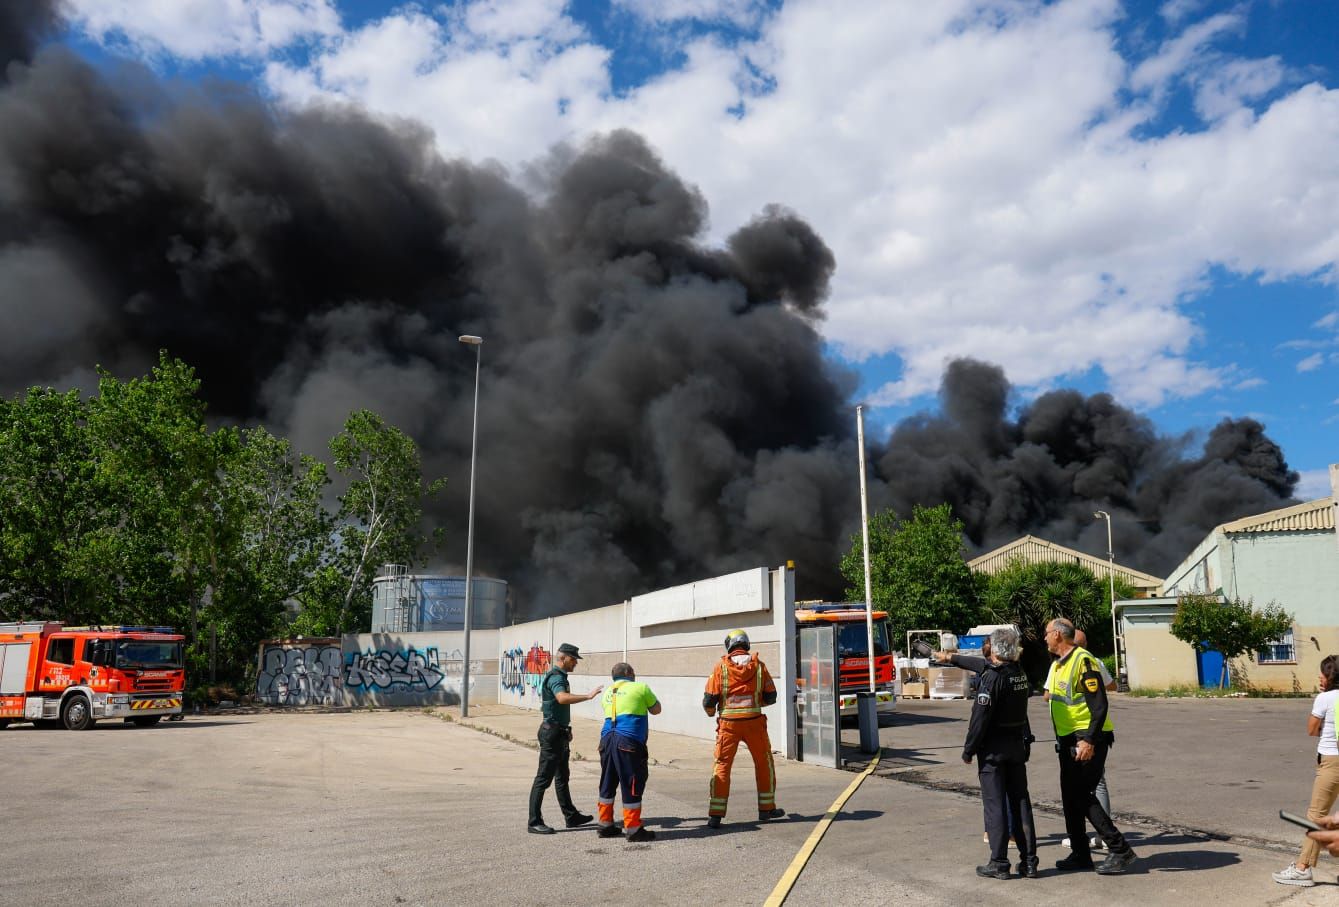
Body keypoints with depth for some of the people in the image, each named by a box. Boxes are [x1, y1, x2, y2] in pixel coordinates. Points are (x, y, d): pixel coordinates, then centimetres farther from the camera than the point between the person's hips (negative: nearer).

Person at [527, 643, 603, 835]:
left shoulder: (559, 677, 16)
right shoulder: (556, 677, -18)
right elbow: (563, 698, -39)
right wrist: (588, 696, -41)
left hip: (559, 733, 11)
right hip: (552, 733, -11)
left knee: (562, 776, 17)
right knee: (544, 778, -6)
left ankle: (571, 816, 26)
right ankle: (534, 822, -2)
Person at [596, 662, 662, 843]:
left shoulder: (607, 692, 19)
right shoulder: (640, 688, 4)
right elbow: (656, 709, 14)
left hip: (607, 739, 6)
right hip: (629, 741, -6)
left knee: (608, 783, 15)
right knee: (632, 784, -1)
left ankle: (605, 825, 23)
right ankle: (633, 828, 2)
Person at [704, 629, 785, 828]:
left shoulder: (721, 667, -4)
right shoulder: (758, 665, 0)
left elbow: (709, 700, -5)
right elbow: (770, 697, 4)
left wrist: (710, 711, 16)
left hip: (728, 724, -1)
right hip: (754, 722, 1)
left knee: (722, 766, 6)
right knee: (764, 764, 18)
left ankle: (715, 815, 2)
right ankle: (766, 809, 25)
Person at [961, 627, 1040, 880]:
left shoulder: (992, 677, -18)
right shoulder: (1021, 674, 6)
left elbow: (980, 717, -19)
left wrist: (968, 750, -10)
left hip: (993, 748, -7)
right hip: (1019, 745, 7)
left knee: (995, 804, 0)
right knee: (1020, 802, 12)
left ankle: (999, 863, 3)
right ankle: (1029, 861, 15)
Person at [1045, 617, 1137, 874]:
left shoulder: (1083, 661, -16)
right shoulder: (1058, 665, 14)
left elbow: (1099, 705, -20)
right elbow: (1049, 695, 25)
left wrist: (1089, 740, -24)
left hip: (1087, 739, -9)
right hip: (1068, 739, 9)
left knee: (1082, 795, -11)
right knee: (1071, 797, 11)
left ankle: (1119, 849, -2)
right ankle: (1080, 854, 20)